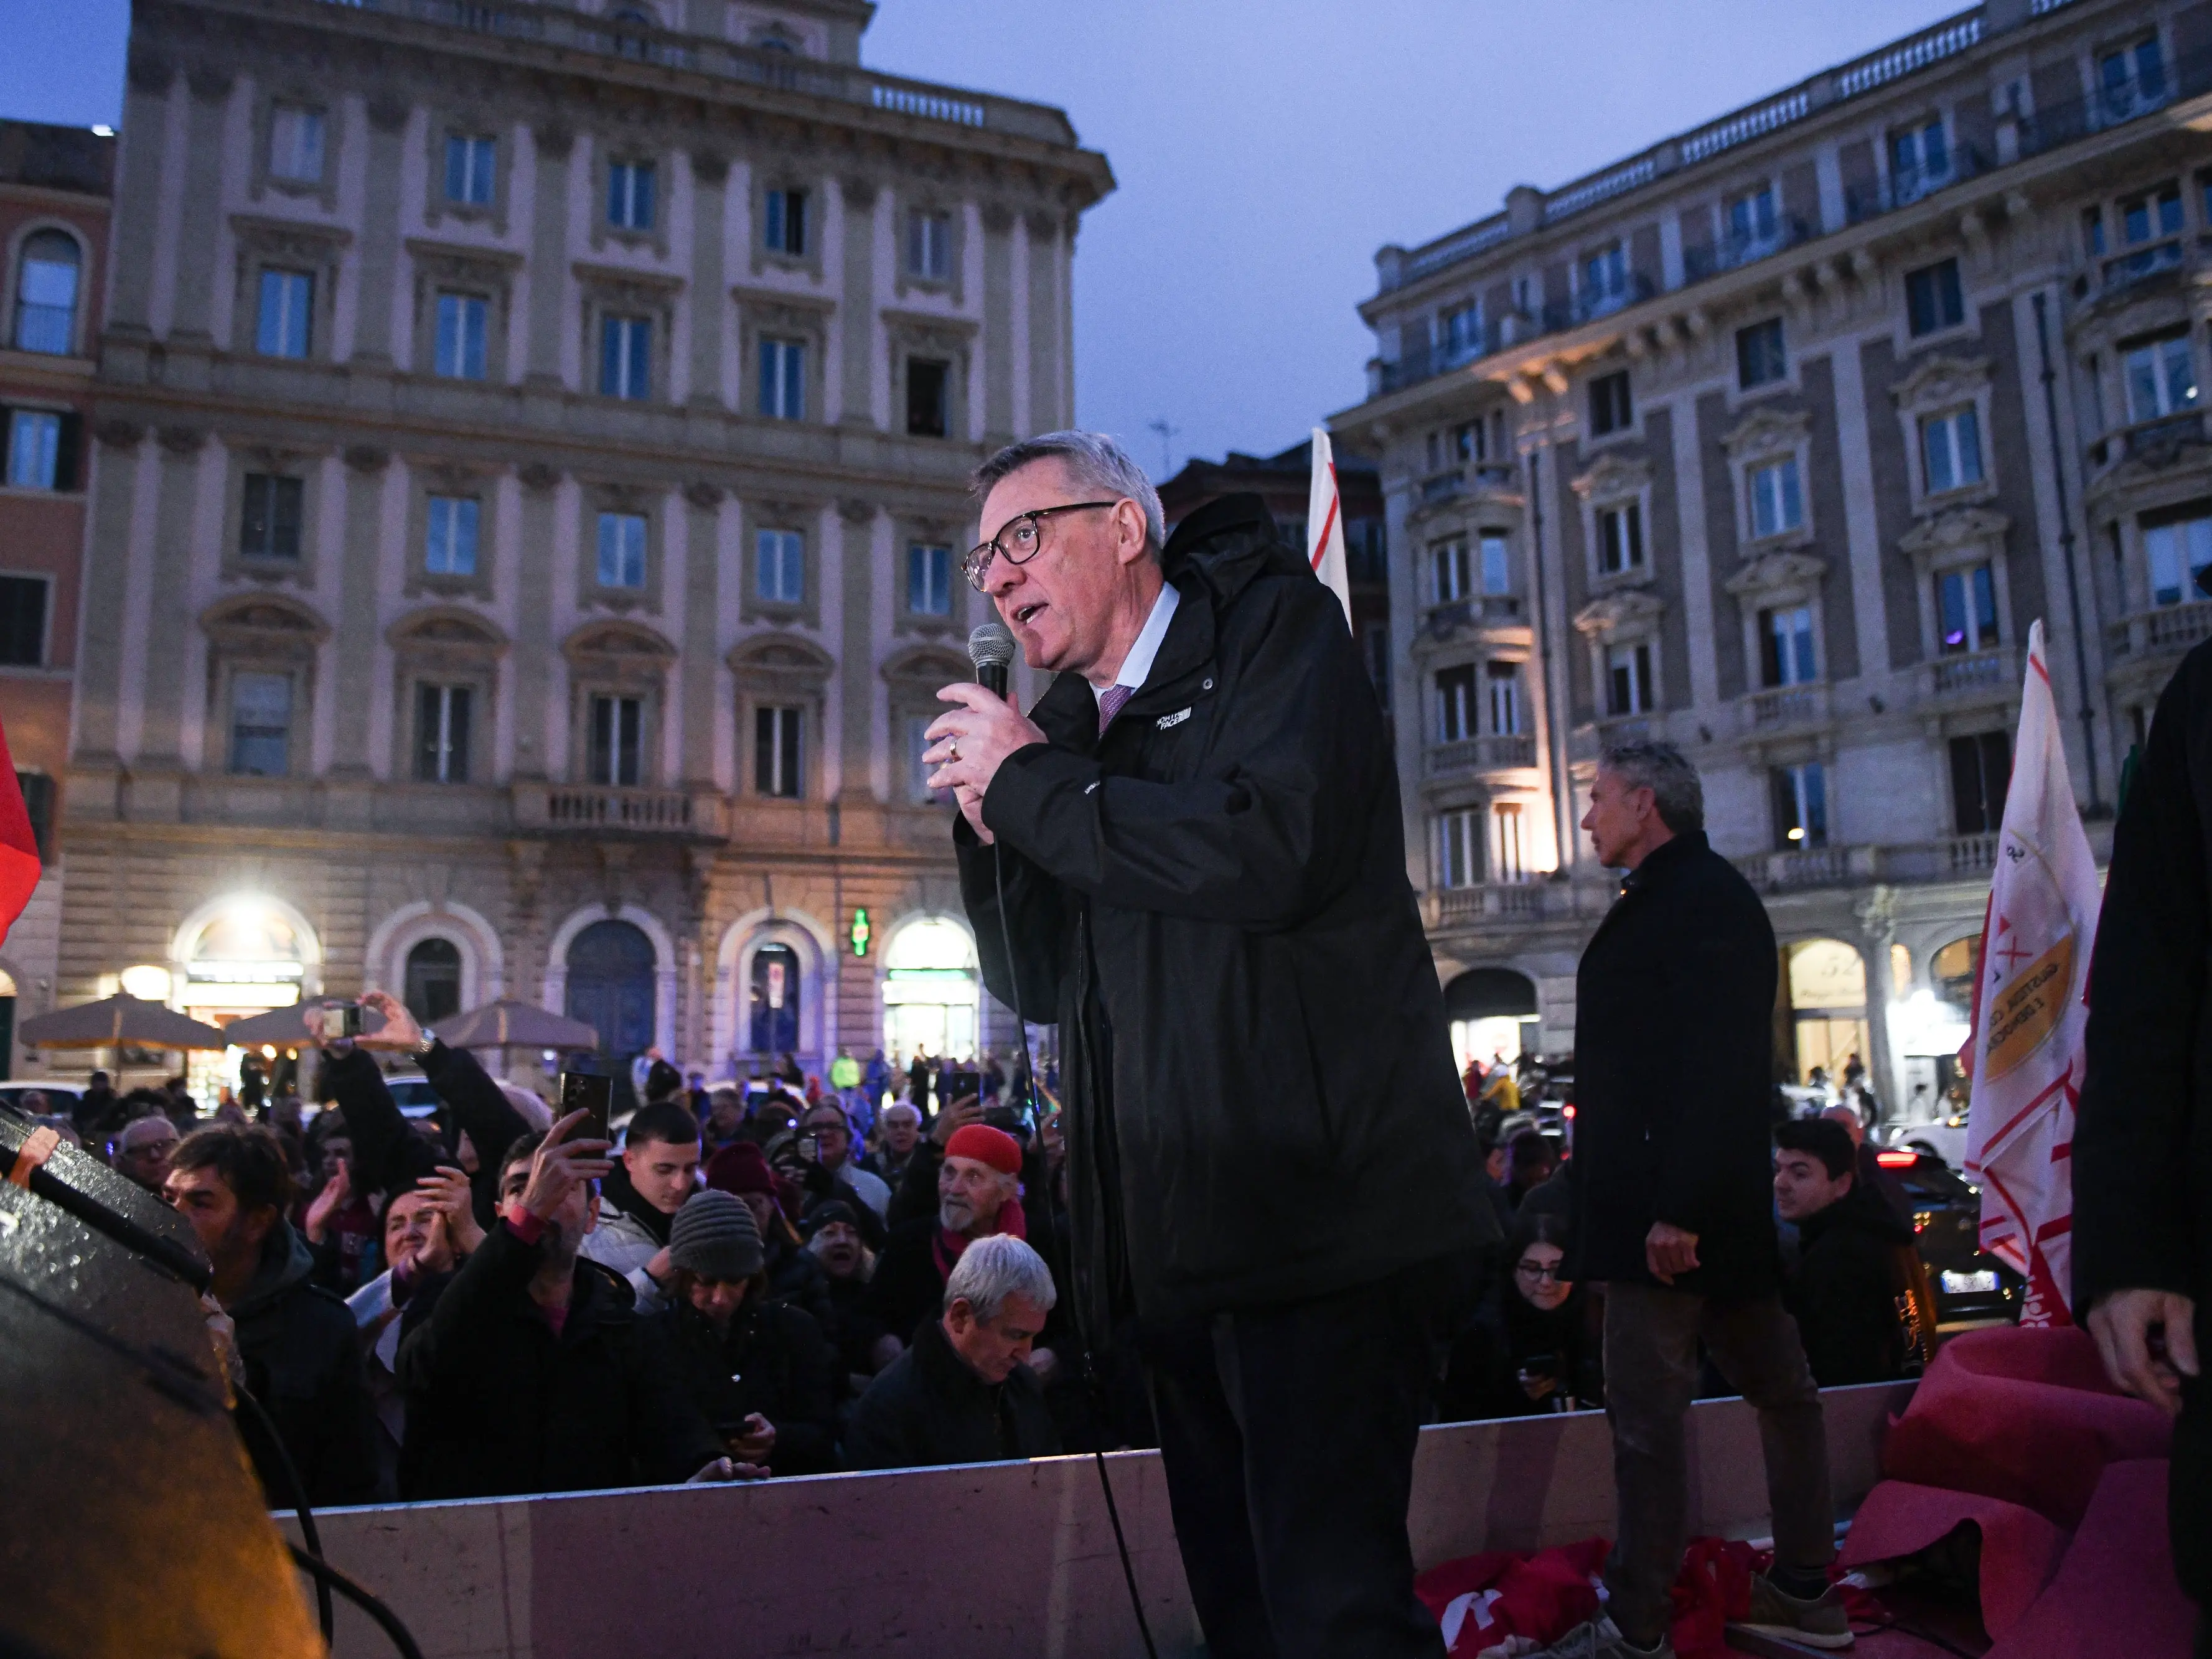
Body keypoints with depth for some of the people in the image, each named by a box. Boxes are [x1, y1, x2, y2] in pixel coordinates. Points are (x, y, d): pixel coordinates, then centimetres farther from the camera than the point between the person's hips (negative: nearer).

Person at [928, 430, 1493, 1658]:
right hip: (1183, 1237, 7)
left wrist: (1030, 783, -9)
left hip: (1314, 1212, -7)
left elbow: (1268, 853, -21)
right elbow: (1040, 983, 18)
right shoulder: (1071, 730, 17)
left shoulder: (1275, 625, -2)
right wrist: (989, 819, 1)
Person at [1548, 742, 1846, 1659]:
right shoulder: (1689, 894, 18)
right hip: (1717, 1204, 11)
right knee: (1777, 1388, 15)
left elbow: (1716, 1062, -22)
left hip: (1672, 1206, -11)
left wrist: (1678, 1206, -25)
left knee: (1644, 1413, -5)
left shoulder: (1700, 895, -13)